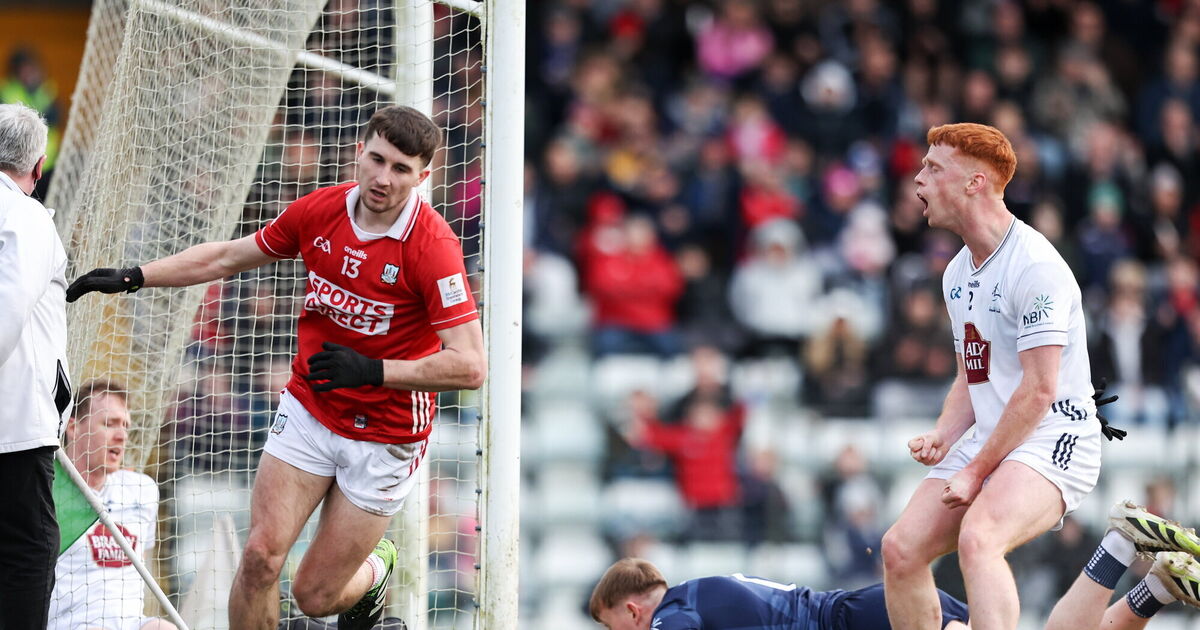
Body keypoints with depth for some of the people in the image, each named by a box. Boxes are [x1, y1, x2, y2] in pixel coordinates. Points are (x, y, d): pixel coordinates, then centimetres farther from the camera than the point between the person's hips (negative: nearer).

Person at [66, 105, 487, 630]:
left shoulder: (432, 246, -22)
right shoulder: (319, 211, -6)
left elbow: (470, 366, -26)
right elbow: (228, 256, 11)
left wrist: (373, 370, -32)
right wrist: (132, 278, 7)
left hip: (385, 437, -4)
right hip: (308, 410, 4)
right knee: (261, 557, -12)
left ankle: (376, 568, 37)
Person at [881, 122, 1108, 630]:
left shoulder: (1034, 264, -16)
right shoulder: (958, 273, 14)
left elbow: (1039, 390, -18)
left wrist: (977, 471, -16)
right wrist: (942, 436, 3)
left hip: (1053, 440, -9)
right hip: (988, 443, 9)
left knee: (977, 539, -34)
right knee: (900, 549, -5)